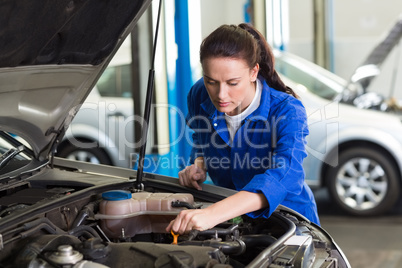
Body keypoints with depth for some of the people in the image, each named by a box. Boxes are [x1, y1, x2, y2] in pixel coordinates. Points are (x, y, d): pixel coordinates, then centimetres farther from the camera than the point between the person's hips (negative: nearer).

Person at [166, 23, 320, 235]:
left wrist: (212, 214, -57)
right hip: (231, 219, 4)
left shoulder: (287, 112, -25)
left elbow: (284, 176, -44)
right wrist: (199, 165, -10)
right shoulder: (199, 96, -9)